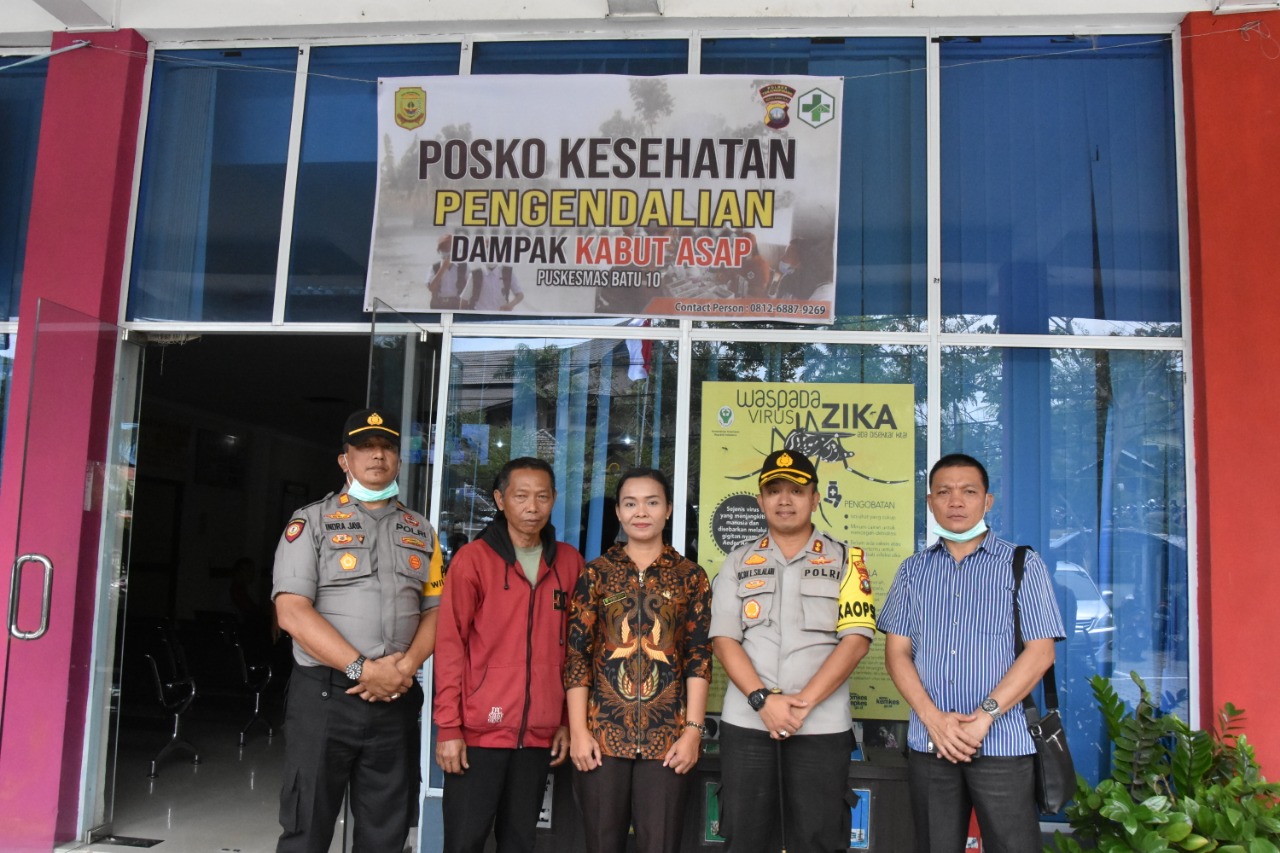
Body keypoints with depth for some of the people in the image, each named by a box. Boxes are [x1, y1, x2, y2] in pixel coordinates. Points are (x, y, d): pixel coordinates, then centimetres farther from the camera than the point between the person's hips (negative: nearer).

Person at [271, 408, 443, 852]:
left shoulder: (421, 532, 13)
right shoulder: (311, 522, 1)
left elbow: (436, 610, 10)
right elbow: (292, 611, -10)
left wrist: (408, 664, -10)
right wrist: (361, 668, -16)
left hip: (396, 699, 4)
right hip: (324, 696, -3)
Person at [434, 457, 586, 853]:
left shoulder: (570, 562, 6)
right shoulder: (473, 558, -4)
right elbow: (450, 645, -6)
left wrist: (569, 721, 8)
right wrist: (448, 726, -9)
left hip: (539, 734, 3)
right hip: (479, 731, -3)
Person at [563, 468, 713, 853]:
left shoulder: (690, 576, 7)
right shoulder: (597, 572, 6)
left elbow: (699, 658, 2)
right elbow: (576, 654, 2)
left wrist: (693, 729, -7)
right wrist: (577, 730, -5)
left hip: (667, 737, 0)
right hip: (603, 733, 1)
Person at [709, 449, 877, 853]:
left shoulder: (846, 560, 4)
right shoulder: (738, 561, 9)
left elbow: (855, 639, -6)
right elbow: (724, 639, 1)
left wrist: (805, 702, -14)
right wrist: (763, 700, -13)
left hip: (822, 727, -1)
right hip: (746, 724, 2)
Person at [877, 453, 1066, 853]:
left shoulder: (1023, 565, 3)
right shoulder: (913, 570, 10)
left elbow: (1040, 652, -5)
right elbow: (896, 652, 5)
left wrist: (984, 717, -13)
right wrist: (933, 718, -9)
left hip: (1001, 743, -2)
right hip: (928, 744, 3)